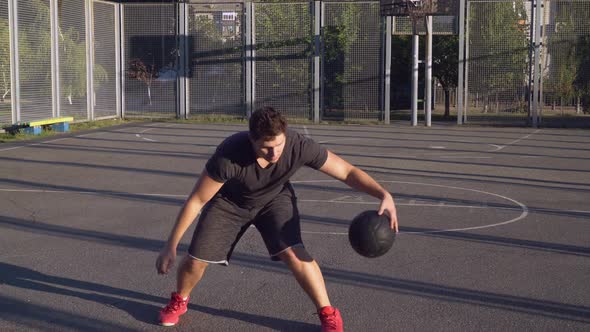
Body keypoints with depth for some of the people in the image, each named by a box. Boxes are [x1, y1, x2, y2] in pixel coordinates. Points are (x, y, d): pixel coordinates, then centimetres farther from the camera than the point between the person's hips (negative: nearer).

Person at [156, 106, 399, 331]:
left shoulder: (299, 146, -35)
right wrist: (171, 246, -23)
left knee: (292, 253, -22)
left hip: (274, 198, 1)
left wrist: (384, 195, -38)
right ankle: (179, 300, 31)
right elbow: (196, 201, -27)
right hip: (229, 201, 0)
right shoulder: (229, 154, -40)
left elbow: (347, 172, -23)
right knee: (196, 259, -4)